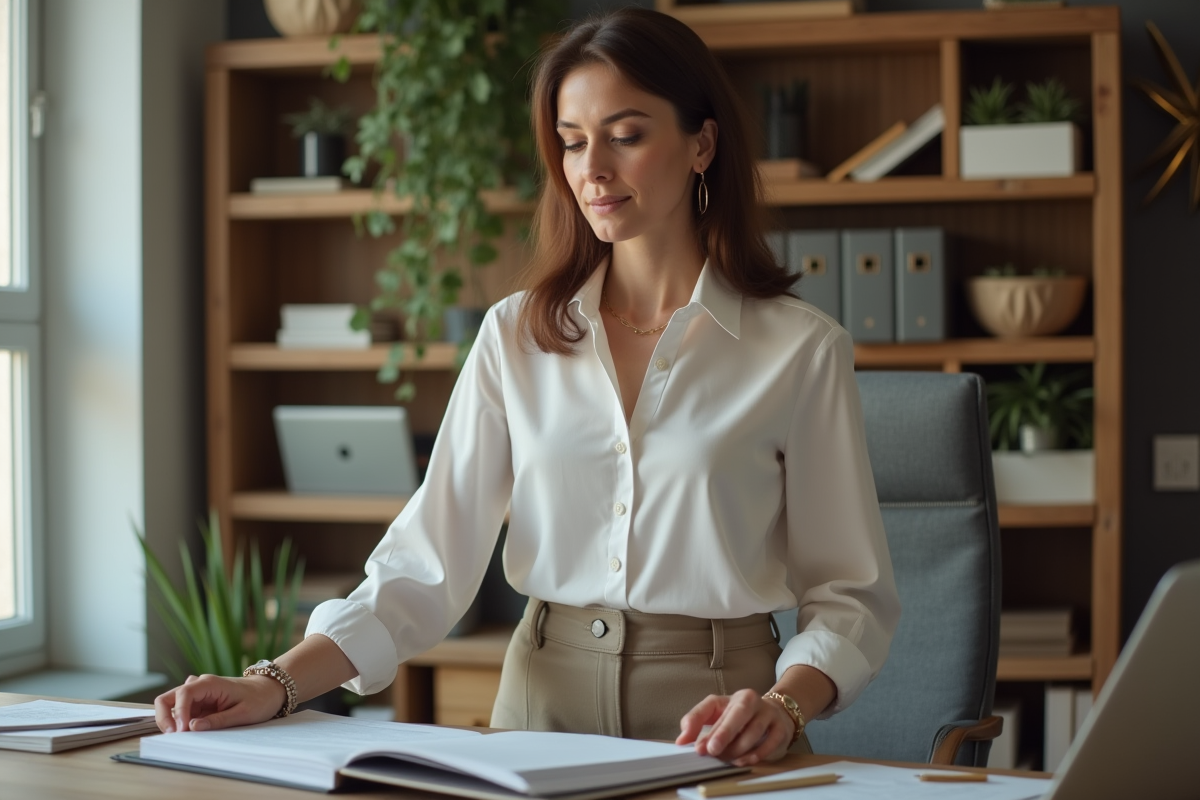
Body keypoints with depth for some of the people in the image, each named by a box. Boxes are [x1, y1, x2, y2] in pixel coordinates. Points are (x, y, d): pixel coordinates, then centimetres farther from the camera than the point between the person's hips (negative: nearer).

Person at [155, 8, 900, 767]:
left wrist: (784, 705, -20)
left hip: (710, 725, -1)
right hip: (542, 707, 1)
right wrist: (276, 685, -13)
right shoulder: (516, 336, 5)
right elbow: (427, 564, 0)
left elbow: (849, 595, 0)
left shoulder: (800, 349, -2)